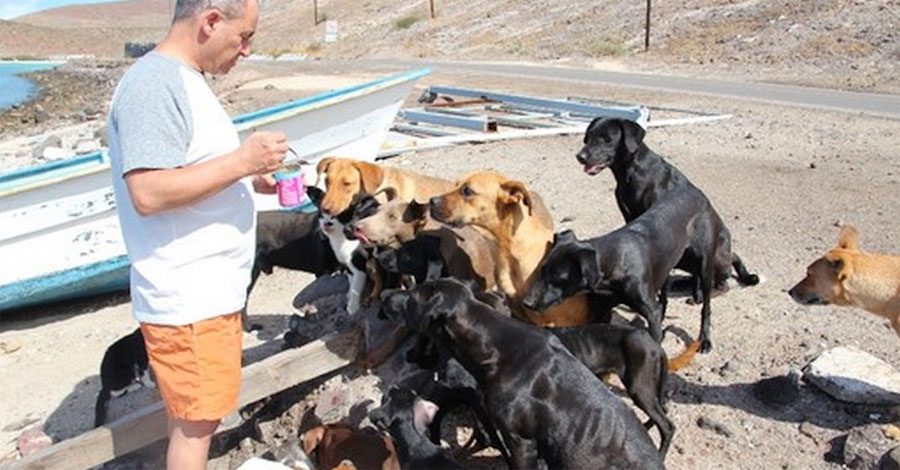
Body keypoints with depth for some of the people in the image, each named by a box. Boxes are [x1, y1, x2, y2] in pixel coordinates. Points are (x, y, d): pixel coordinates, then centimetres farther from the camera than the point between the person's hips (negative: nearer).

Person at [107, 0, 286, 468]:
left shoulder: (182, 79, 13)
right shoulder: (154, 85, -19)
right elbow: (148, 193, -27)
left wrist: (252, 178, 9)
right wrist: (241, 162, -24)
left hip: (207, 289, 10)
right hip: (186, 298, -10)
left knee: (193, 414, 21)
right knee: (195, 420, 4)